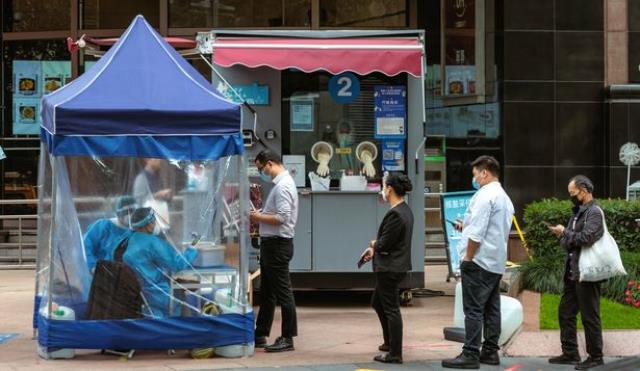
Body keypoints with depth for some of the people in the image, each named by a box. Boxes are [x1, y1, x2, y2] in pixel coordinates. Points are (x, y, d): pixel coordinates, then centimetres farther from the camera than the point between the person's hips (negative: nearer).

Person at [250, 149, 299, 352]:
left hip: (278, 244, -11)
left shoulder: (283, 186, -17)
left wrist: (259, 217, -14)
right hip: (271, 243, 11)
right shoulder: (280, 183, 13)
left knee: (282, 291, -3)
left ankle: (287, 338, 3)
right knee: (266, 291, 16)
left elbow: (282, 218, -24)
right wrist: (260, 215, 6)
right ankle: (260, 335, 24)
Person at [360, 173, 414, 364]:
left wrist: (373, 244, -1)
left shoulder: (395, 214, -24)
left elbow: (384, 243, -22)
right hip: (397, 265, 10)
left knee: (391, 309, -1)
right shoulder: (405, 210, 8)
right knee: (377, 302, 24)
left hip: (390, 268, -10)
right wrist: (374, 249, 4)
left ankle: (395, 354, 6)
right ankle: (390, 342, 35)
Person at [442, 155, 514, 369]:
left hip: (479, 261, -10)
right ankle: (490, 352, 14)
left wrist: (467, 258, -13)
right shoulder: (504, 198, 16)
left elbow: (477, 233, -18)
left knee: (473, 309, -8)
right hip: (497, 263, 10)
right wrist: (466, 227, 18)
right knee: (491, 309, 11)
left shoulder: (485, 196, -14)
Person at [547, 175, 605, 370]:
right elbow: (567, 242, 18)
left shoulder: (594, 213, -12)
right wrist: (564, 237, -4)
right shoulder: (578, 212, 15)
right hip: (573, 272, 9)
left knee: (590, 316, -1)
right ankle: (570, 353, 21)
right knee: (565, 313, 12)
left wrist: (565, 233, -12)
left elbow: (587, 238, -25)